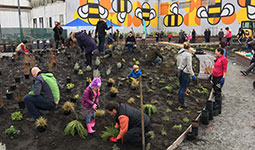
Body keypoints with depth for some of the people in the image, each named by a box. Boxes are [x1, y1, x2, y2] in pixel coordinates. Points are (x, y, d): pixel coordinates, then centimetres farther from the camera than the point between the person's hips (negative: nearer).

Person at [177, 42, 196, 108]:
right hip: (185, 73, -8)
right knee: (183, 88, 1)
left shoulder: (179, 54, 6)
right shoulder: (188, 55, -16)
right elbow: (189, 66, -16)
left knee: (181, 87, 17)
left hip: (180, 72, 8)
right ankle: (182, 103, 9)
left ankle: (180, 102, 26)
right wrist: (192, 74, -11)